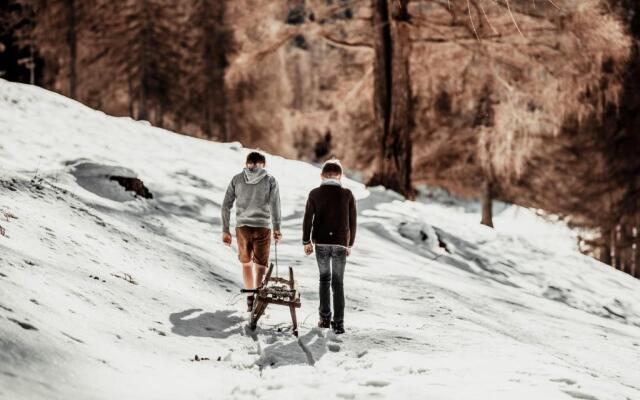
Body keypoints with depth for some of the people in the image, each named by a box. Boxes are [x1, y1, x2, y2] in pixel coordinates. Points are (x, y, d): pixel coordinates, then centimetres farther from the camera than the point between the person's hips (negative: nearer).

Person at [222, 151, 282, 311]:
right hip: (262, 226, -2)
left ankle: (250, 297, 20)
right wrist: (276, 228, 3)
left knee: (246, 262, 19)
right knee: (260, 264, 4)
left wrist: (225, 230, 10)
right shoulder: (270, 180, 2)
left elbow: (226, 205, 5)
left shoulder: (237, 179, 7)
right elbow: (274, 206, -6)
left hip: (242, 226, 2)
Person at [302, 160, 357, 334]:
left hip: (321, 243, 1)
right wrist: (350, 244, 14)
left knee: (324, 278, 18)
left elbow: (308, 218, -1)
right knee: (338, 283, 5)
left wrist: (306, 241, 8)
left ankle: (325, 317, 12)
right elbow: (352, 222, 3)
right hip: (340, 244, 0)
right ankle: (338, 323, -1)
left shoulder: (315, 194, -1)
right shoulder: (347, 195, -1)